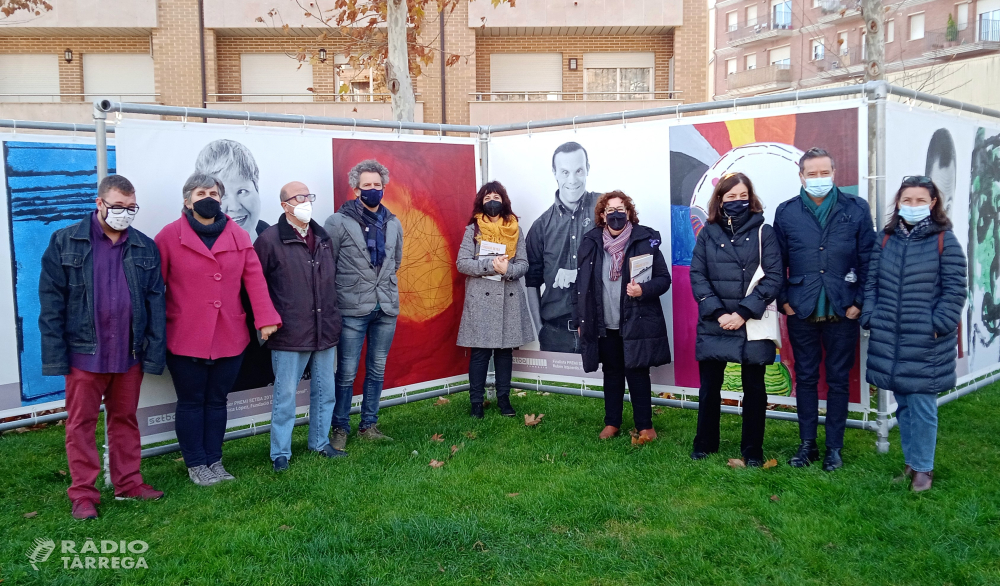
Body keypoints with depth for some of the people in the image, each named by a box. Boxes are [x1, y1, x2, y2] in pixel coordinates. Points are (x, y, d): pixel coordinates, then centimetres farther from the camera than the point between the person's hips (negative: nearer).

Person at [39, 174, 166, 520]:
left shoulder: (144, 248, 7)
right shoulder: (65, 242, 0)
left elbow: (156, 303, 6)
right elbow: (51, 302, -2)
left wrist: (154, 352, -1)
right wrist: (56, 355, -8)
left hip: (129, 355, 2)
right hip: (84, 353, -2)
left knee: (125, 419, 13)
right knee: (81, 423, 4)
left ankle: (128, 482, 25)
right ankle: (83, 494, 14)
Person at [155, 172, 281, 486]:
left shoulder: (238, 236, 5)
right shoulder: (170, 236, -4)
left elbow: (254, 278, 1)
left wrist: (266, 318, -5)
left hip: (229, 338, 3)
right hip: (186, 339, -3)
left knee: (217, 401, 14)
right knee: (191, 403, 8)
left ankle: (214, 461, 26)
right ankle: (196, 464, 21)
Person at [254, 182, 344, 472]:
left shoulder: (323, 237, 11)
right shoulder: (270, 239, -7)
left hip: (325, 331, 6)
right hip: (290, 335, -6)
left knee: (325, 391, 14)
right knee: (285, 395, 2)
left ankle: (320, 442, 30)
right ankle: (280, 453, 14)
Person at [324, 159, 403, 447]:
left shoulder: (393, 224, 10)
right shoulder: (338, 222, -5)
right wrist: (350, 284, -3)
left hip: (386, 307, 5)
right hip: (353, 309, -5)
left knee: (377, 369, 12)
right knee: (347, 372, 0)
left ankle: (369, 425, 24)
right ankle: (340, 428, 14)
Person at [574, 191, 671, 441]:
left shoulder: (645, 240, -5)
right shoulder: (591, 242, 3)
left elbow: (664, 278, -2)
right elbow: (583, 284, 7)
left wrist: (644, 289, -22)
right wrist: (580, 319, 6)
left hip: (637, 323, -3)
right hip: (604, 324, 3)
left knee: (637, 373, 4)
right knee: (611, 373, 14)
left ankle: (645, 426, 17)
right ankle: (612, 423, 26)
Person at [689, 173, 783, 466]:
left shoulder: (763, 232, -1)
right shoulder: (708, 233, 5)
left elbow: (773, 277, -7)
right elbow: (697, 276, 0)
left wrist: (744, 313, -15)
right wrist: (718, 312, -12)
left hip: (752, 326, -1)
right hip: (713, 325, 2)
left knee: (754, 388, 9)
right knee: (709, 386, 11)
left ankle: (752, 450, 22)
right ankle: (705, 443, 27)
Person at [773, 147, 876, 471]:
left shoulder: (857, 209, 0)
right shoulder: (787, 212, 2)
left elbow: (868, 259, 0)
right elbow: (777, 262, 5)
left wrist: (859, 302, -5)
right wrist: (783, 300, -1)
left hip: (843, 311, -1)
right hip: (801, 311, 1)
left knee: (838, 381, 8)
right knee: (805, 378, 9)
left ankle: (834, 447, 19)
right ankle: (807, 444, 21)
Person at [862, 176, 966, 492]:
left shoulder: (945, 241, -3)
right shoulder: (886, 239, 9)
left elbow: (954, 290, -5)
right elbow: (871, 283, 11)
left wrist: (937, 325, -11)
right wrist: (871, 318, 2)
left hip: (926, 344, -4)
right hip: (889, 341, 4)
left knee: (921, 405, -1)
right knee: (903, 405, 13)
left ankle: (923, 467, 15)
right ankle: (911, 461, 28)